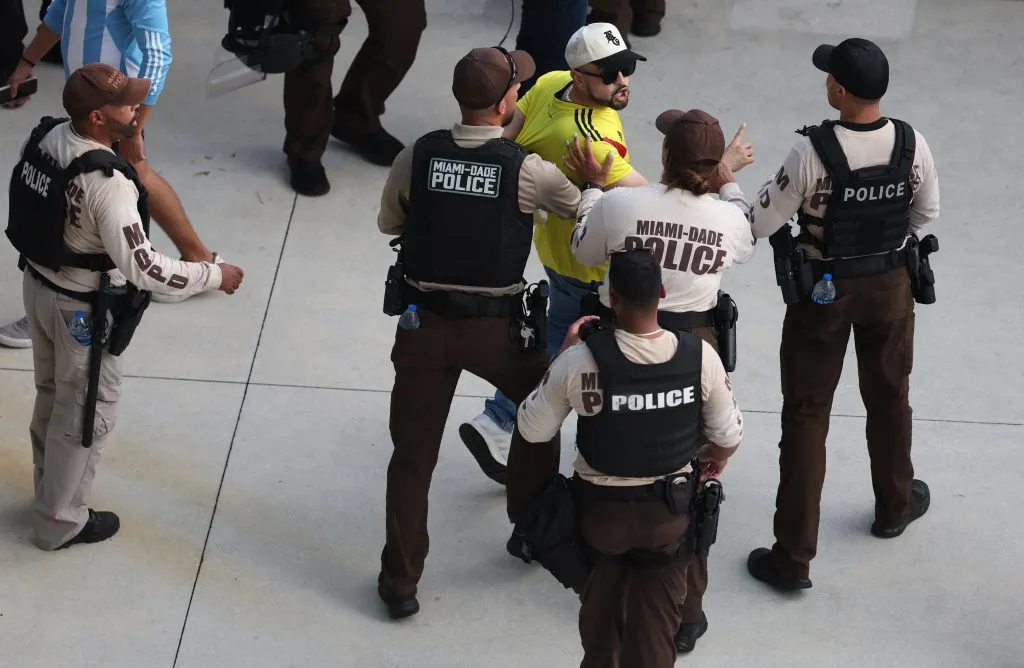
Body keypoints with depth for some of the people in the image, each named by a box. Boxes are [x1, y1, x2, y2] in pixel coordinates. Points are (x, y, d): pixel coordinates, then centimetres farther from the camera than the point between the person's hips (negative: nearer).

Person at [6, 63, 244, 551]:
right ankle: (60, 521, 28)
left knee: (53, 396, 27)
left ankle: (50, 489, 47)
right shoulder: (107, 184, -34)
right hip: (83, 309, -8)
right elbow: (143, 269, -33)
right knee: (87, 413, 12)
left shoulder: (45, 137, -9)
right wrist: (215, 276, -22)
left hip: (39, 285, 8)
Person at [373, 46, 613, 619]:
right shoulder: (526, 169, -12)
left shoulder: (417, 157, -6)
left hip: (425, 323, 2)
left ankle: (400, 581, 12)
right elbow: (585, 211, 2)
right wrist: (598, 182, 21)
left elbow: (389, 223, 10)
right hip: (495, 327, -2)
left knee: (413, 454, 10)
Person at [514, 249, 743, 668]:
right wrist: (717, 458, 19)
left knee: (600, 609, 29)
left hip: (601, 508, 0)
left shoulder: (580, 359, -24)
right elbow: (728, 437, -5)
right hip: (671, 510, 1)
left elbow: (532, 431, -10)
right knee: (656, 627, 22)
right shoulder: (700, 355, -18)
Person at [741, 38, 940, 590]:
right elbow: (927, 210, 3)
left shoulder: (813, 152, -27)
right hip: (891, 285, 4)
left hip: (823, 290, -4)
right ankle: (895, 506, 49)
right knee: (889, 397, 26)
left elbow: (762, 223, -19)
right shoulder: (911, 145, -14)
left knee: (806, 415, 5)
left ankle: (792, 557, 8)